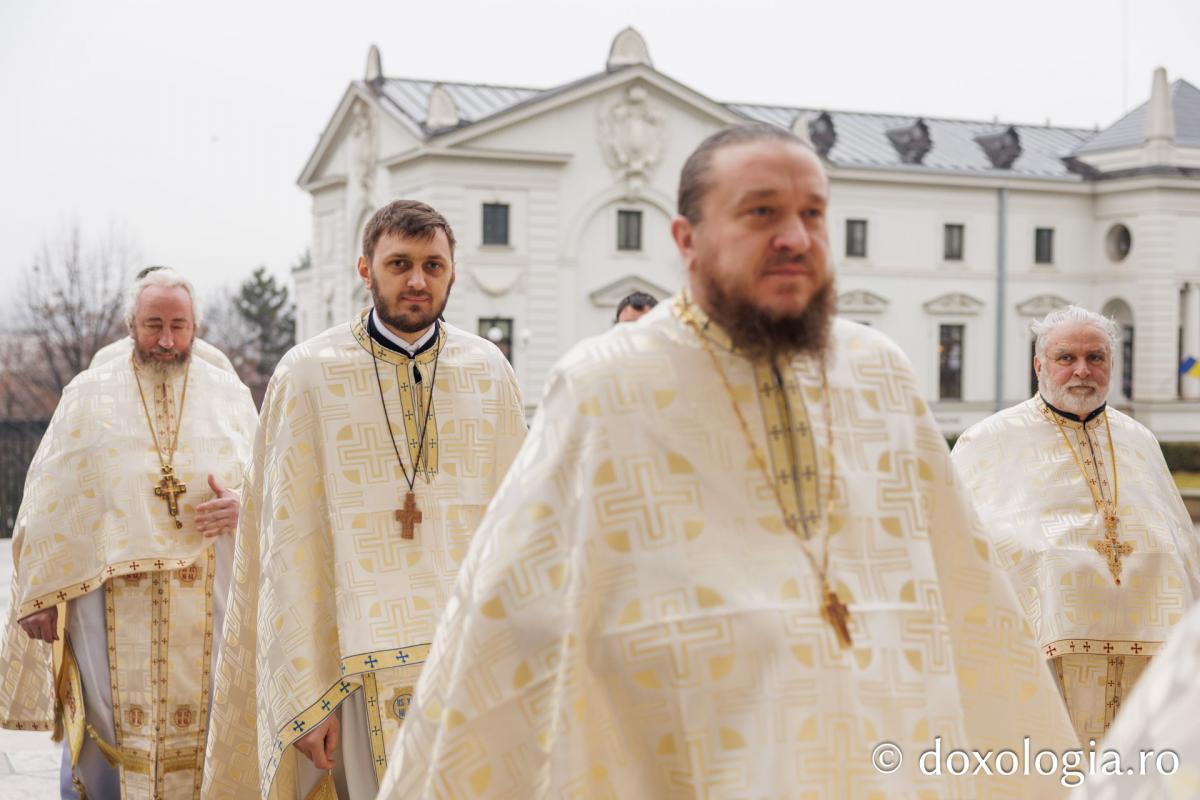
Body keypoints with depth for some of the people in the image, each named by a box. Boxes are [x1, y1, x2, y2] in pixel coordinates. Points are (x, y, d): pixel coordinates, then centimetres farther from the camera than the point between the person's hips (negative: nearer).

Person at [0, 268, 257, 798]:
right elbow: (51, 504, 5)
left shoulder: (229, 395, 8)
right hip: (109, 604, -1)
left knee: (200, 730, 2)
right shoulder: (88, 395, 6)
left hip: (206, 609, 1)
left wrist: (243, 506, -12)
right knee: (104, 735, -1)